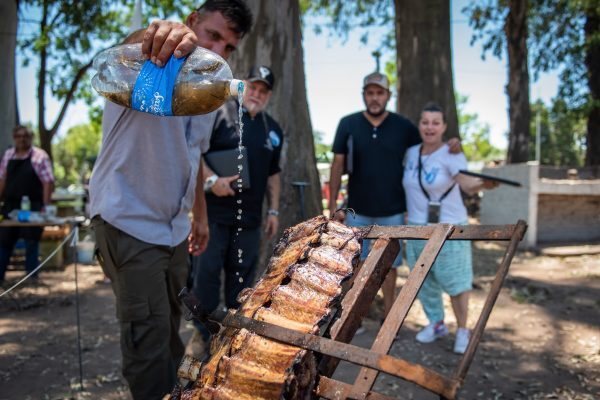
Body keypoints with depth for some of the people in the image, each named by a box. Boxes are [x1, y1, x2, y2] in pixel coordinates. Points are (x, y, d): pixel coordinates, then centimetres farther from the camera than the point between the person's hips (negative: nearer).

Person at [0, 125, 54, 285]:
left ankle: (32, 277, 10)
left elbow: (48, 182, -8)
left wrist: (45, 205, -14)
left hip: (32, 207, -4)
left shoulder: (39, 156, -3)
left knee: (31, 241, 0)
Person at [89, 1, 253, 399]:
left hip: (174, 228, 8)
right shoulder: (155, 60, -13)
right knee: (148, 338, -5)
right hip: (129, 222, -8)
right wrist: (152, 36, -61)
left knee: (170, 329, 19)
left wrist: (200, 215, 22)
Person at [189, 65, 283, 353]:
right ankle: (202, 332, 15)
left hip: (250, 217, 5)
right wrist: (211, 180, -21)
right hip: (213, 212, -4)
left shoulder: (273, 129, 15)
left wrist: (274, 211, 14)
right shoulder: (219, 114, -3)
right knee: (206, 272, -1)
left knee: (242, 275, 10)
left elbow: (273, 174, 19)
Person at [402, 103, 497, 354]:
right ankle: (436, 324, 32)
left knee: (455, 281, 0)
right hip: (417, 228, 5)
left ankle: (462, 330, 18)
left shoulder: (452, 155, -15)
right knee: (424, 280, 14)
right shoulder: (411, 153, 2)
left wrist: (483, 183, -53)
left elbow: (468, 185, -32)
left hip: (449, 228, -5)